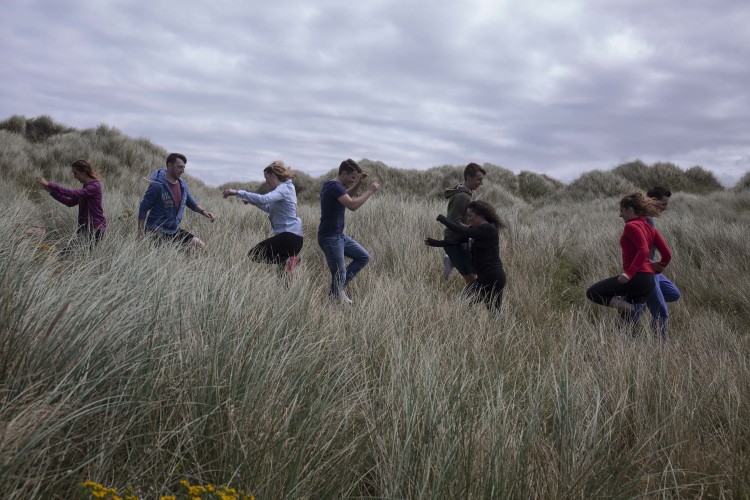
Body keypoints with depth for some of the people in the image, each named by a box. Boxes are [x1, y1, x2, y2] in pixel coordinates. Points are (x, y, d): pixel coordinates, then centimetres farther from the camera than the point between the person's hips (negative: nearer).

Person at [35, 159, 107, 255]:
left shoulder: (95, 186, -14)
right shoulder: (87, 186, 17)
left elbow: (73, 194, -27)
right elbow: (71, 202, 16)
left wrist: (49, 184, -26)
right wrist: (52, 191, 7)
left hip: (95, 230, -10)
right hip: (87, 229, 10)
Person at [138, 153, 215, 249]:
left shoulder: (182, 184, 4)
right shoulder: (157, 186, -16)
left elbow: (191, 202, 19)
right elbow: (143, 208, -11)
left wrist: (203, 211, -1)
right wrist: (140, 234, -13)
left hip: (174, 230, 7)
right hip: (156, 231, -7)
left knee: (200, 246, -1)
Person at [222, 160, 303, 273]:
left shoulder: (283, 189, -12)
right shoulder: (285, 188, 19)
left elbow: (263, 199, -30)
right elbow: (270, 208, 27)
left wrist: (237, 192, -30)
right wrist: (252, 202, 17)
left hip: (289, 236, -10)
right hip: (293, 236, 10)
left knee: (254, 254, -9)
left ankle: (286, 260, -14)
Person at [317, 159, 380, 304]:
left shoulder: (332, 185, 11)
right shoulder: (334, 187, -20)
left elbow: (347, 196, 30)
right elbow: (352, 205, -32)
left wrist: (359, 183, 14)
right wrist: (370, 191, -22)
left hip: (339, 236, 10)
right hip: (330, 238, -10)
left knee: (363, 257, 12)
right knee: (339, 274, -4)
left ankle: (340, 286, 16)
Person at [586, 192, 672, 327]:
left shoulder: (631, 226, -9)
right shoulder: (649, 228, 17)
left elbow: (643, 250, -24)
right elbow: (667, 255, 14)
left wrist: (629, 273, -30)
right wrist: (657, 268, 31)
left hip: (637, 277, -9)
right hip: (648, 280, 9)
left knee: (592, 292, -6)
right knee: (631, 318, 18)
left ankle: (628, 307, -16)